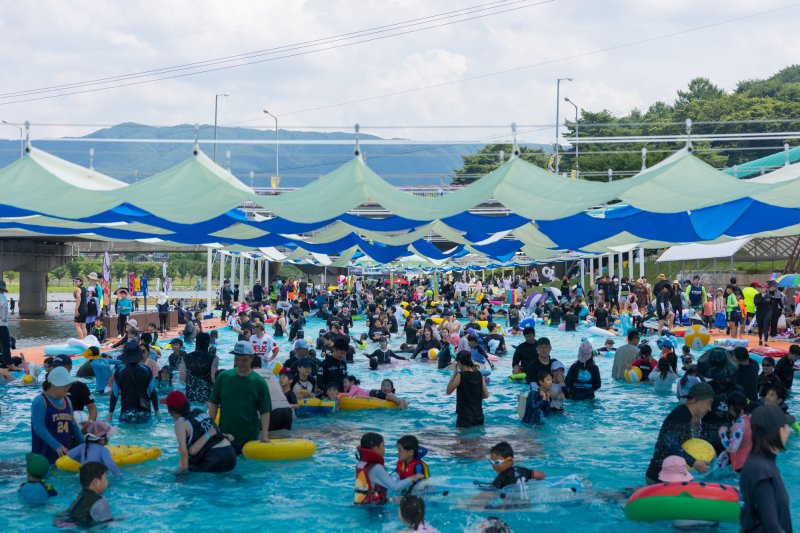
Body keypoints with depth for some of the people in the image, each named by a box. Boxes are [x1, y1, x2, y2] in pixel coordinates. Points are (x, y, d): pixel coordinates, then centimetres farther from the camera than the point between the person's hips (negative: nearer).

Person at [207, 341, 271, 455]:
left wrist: (264, 434, -15)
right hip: (224, 436, 2)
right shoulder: (223, 377, -1)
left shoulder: (259, 382, -6)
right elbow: (214, 403, 4)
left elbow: (265, 411, -6)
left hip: (250, 438, -2)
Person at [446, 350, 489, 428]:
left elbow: (448, 391, -2)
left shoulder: (460, 375, -13)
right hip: (479, 416, 5)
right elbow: (486, 395, 6)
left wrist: (454, 374, -1)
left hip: (464, 416, -5)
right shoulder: (479, 375, 1)